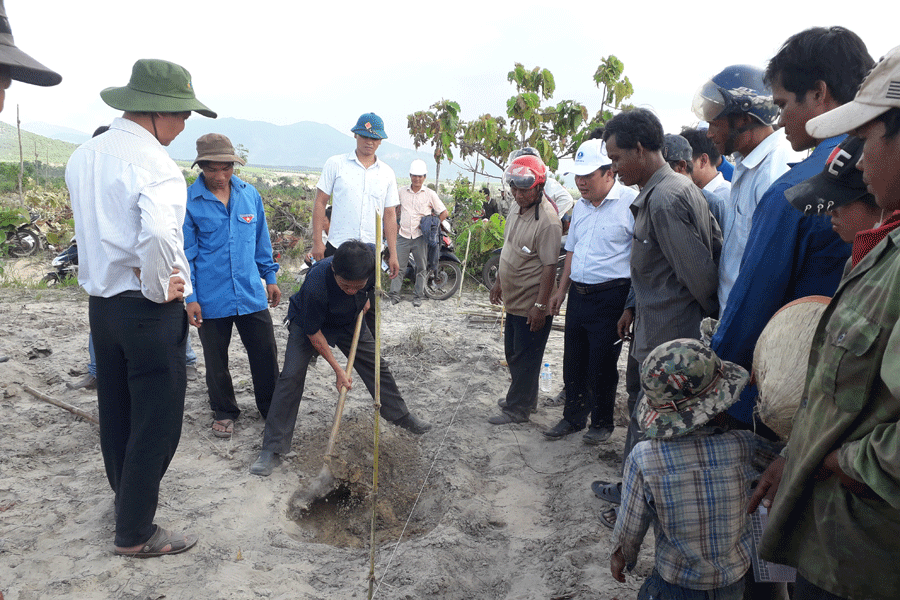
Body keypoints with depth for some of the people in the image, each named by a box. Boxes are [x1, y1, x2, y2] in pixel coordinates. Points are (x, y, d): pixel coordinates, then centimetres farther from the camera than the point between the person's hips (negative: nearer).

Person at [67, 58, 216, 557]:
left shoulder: (82, 156, 7)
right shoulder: (153, 164, -20)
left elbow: (93, 225, 15)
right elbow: (159, 232, -37)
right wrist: (159, 288, -21)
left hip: (100, 302, 9)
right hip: (148, 310, -8)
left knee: (116, 409, 23)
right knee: (156, 421, 5)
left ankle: (126, 494, 44)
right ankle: (134, 532, 19)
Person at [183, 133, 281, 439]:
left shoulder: (249, 194, 3)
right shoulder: (188, 201, -8)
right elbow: (185, 253, -4)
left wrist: (270, 277, 14)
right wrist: (190, 297, -7)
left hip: (252, 294, 2)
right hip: (211, 299, -2)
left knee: (265, 356, 8)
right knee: (216, 361, 14)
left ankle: (272, 410, 27)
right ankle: (224, 413, 34)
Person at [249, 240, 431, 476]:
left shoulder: (372, 259, -31)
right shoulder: (316, 283, -42)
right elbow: (313, 333, -27)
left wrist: (365, 297, -4)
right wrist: (338, 369, -24)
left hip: (349, 320, 5)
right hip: (307, 321, -4)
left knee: (377, 365, 9)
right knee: (292, 375, -17)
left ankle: (401, 416, 31)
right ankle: (272, 450, -9)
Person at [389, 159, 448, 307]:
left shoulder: (430, 194, 2)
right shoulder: (402, 192, 8)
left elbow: (444, 213, 6)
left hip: (420, 236, -1)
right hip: (403, 235, 1)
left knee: (421, 267, 4)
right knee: (398, 266, -1)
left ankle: (418, 296, 13)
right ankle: (394, 295, 6)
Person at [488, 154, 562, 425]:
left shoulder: (547, 220, -23)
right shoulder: (516, 208, 5)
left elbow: (549, 267, -23)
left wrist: (540, 306, -23)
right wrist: (499, 281, 21)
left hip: (532, 305, -9)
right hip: (514, 300, 9)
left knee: (525, 357, 4)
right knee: (513, 353, 20)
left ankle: (517, 408, 18)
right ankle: (526, 399, 37)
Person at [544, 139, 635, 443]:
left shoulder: (631, 203, -12)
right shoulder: (580, 206, 12)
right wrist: (562, 289, 18)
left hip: (611, 296, -7)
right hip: (578, 293, 7)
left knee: (602, 364, 3)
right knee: (574, 359, 14)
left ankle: (602, 423, 23)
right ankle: (573, 417, 31)